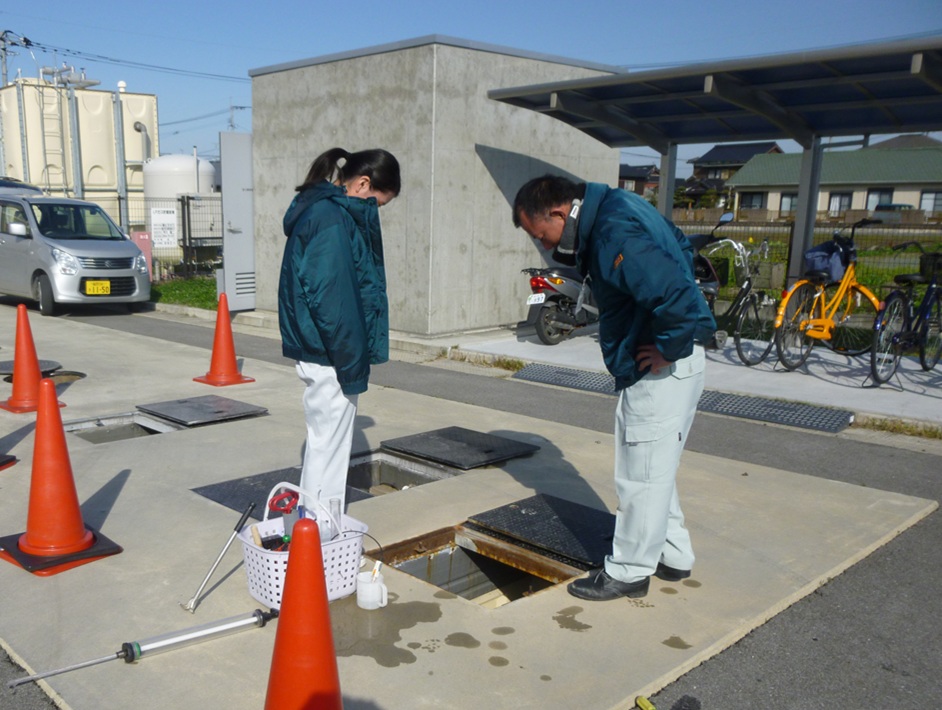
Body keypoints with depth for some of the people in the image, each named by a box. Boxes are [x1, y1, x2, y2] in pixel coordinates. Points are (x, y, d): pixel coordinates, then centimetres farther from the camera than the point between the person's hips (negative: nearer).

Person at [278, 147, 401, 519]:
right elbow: (331, 298, -23)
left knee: (322, 440, 19)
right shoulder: (332, 219, -18)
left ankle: (312, 518, 32)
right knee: (330, 445, -1)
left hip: (315, 350, 10)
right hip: (328, 353, -10)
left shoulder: (319, 210, 13)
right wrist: (352, 364, -17)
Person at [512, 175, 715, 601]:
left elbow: (677, 296, -35)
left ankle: (628, 572, 17)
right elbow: (679, 248, 22)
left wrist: (668, 349, -19)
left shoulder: (615, 234, -24)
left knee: (641, 473, 2)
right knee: (653, 467, 21)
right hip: (652, 372, 11)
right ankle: (673, 556, 34)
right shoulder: (614, 207, 8)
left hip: (661, 371, -11)